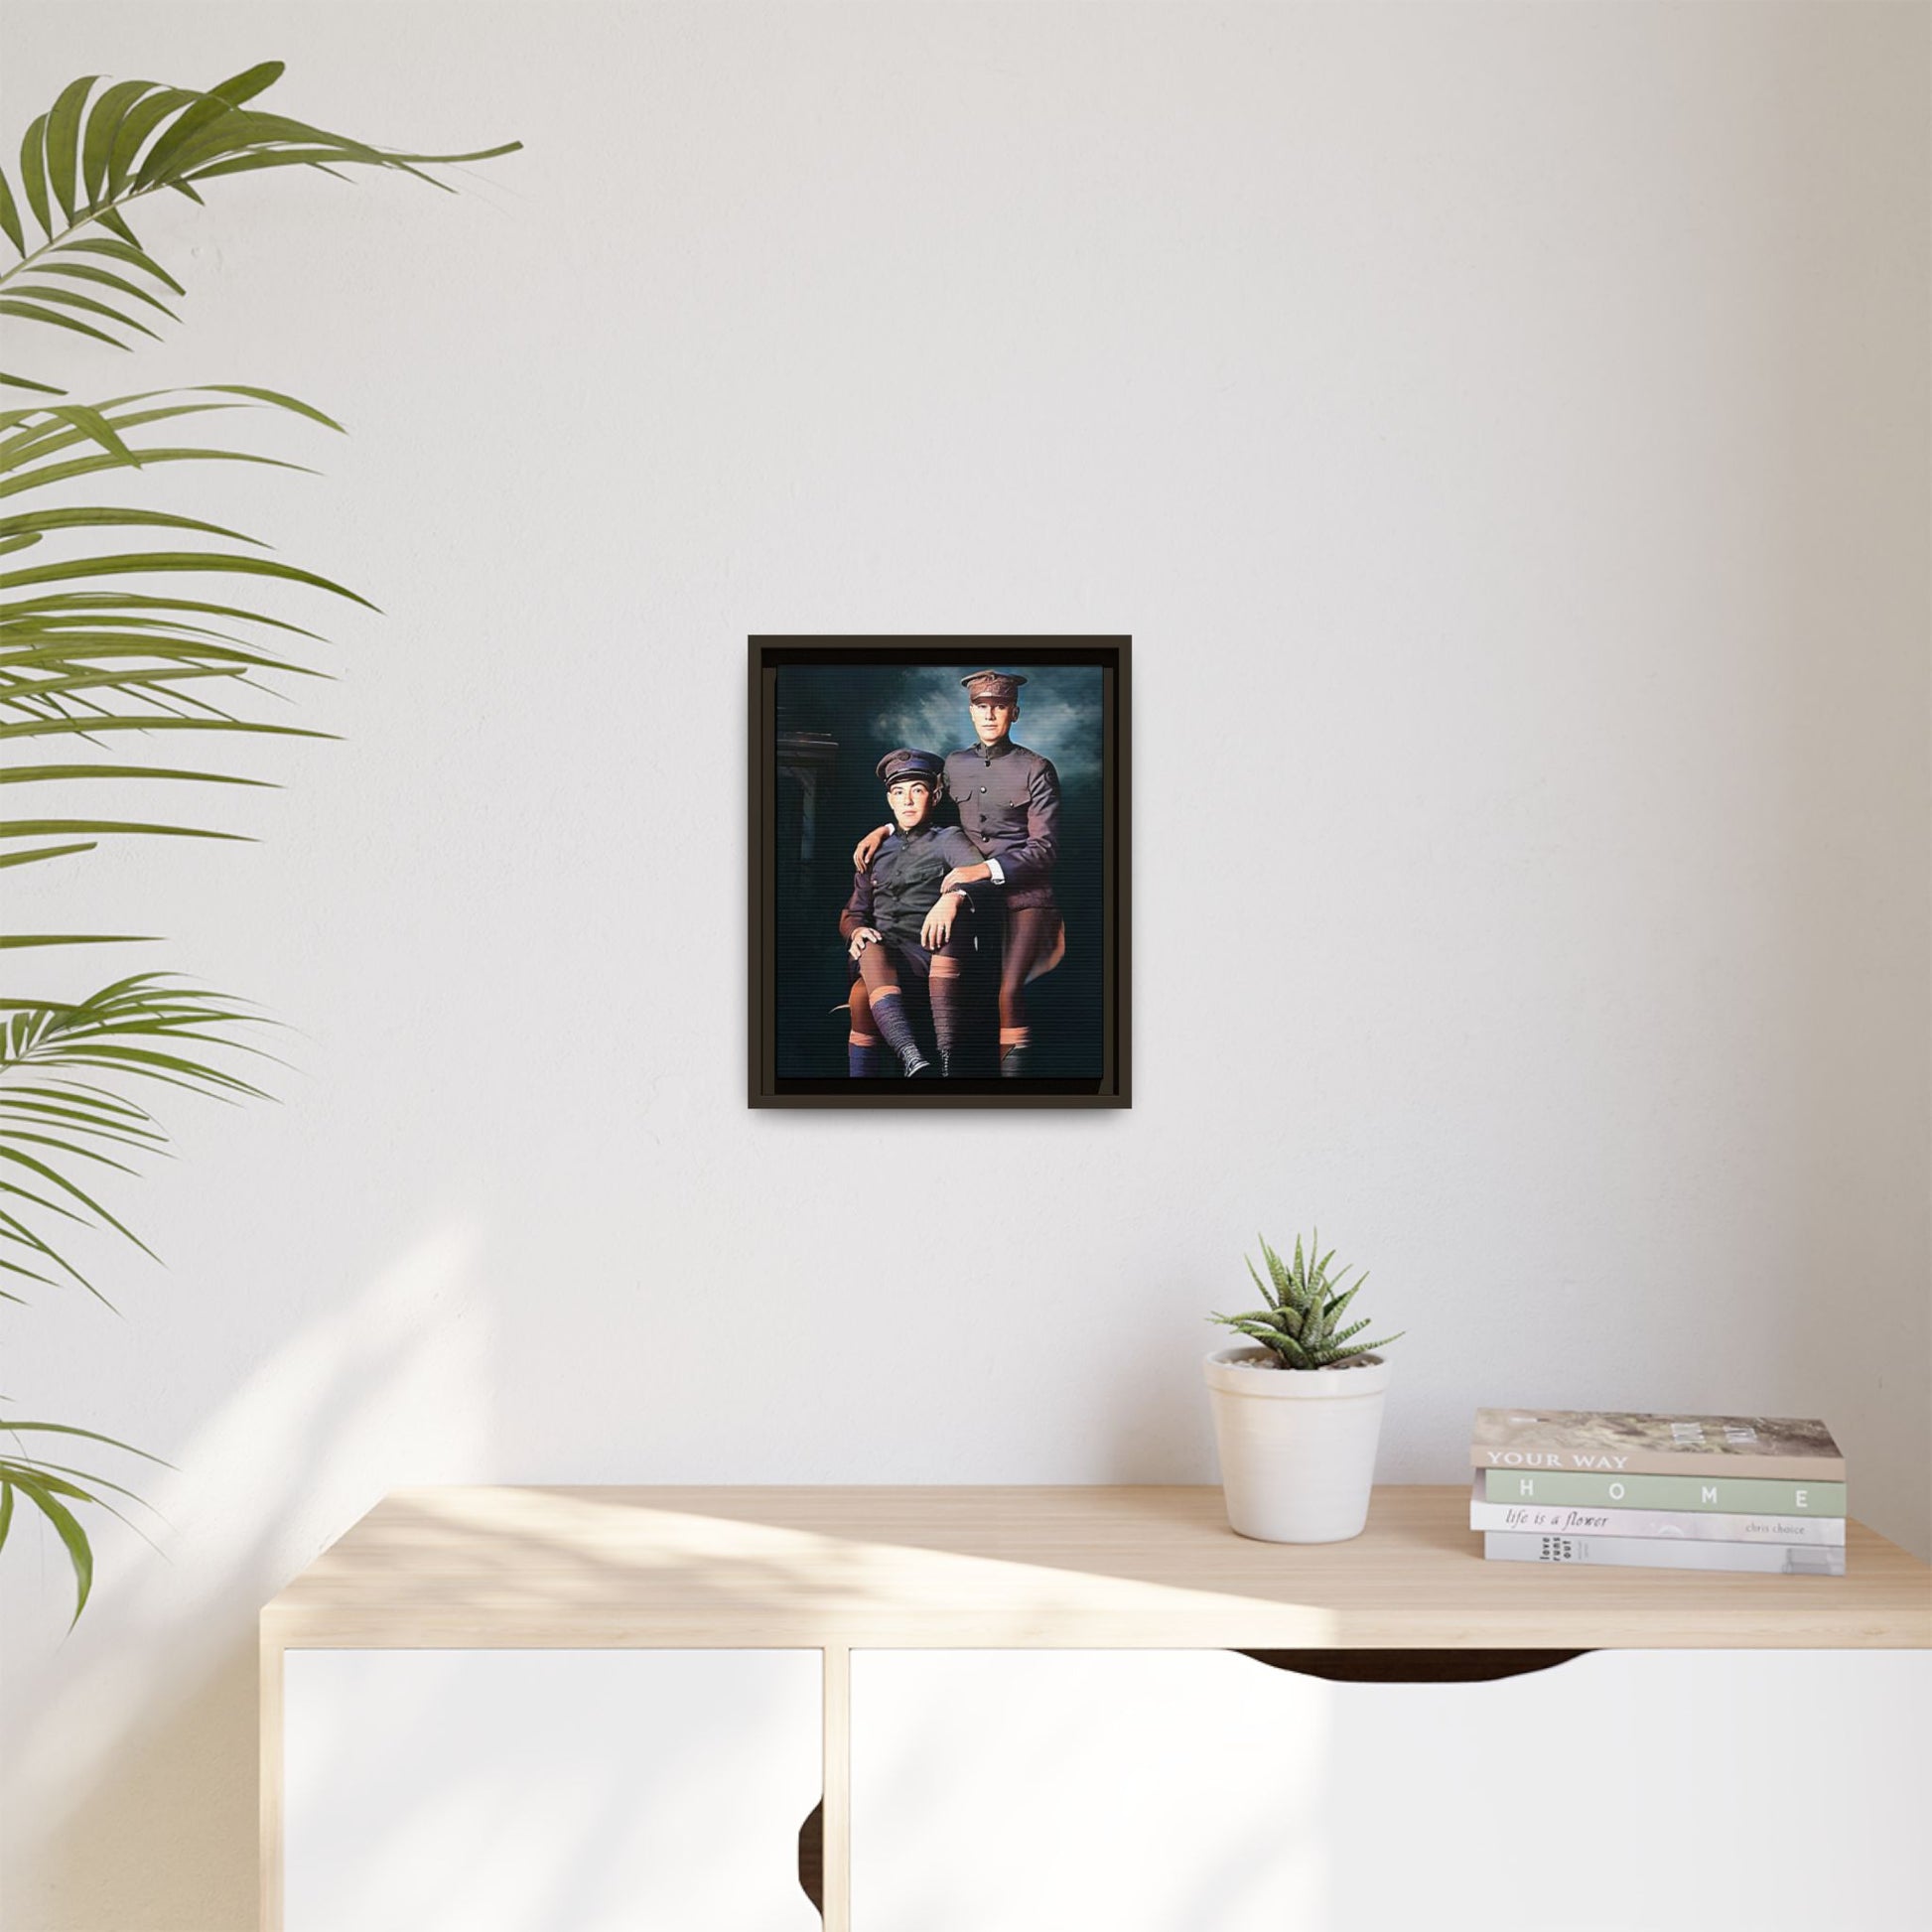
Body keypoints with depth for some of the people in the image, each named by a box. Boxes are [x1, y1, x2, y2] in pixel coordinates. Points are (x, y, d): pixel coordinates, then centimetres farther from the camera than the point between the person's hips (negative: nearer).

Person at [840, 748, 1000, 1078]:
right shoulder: (876, 852, 25)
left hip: (936, 956, -2)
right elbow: (852, 912, 25)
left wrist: (954, 897, -30)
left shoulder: (947, 841, 12)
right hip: (884, 958, 3)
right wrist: (856, 931, -2)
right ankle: (912, 1058, -58)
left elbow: (988, 879, -7)